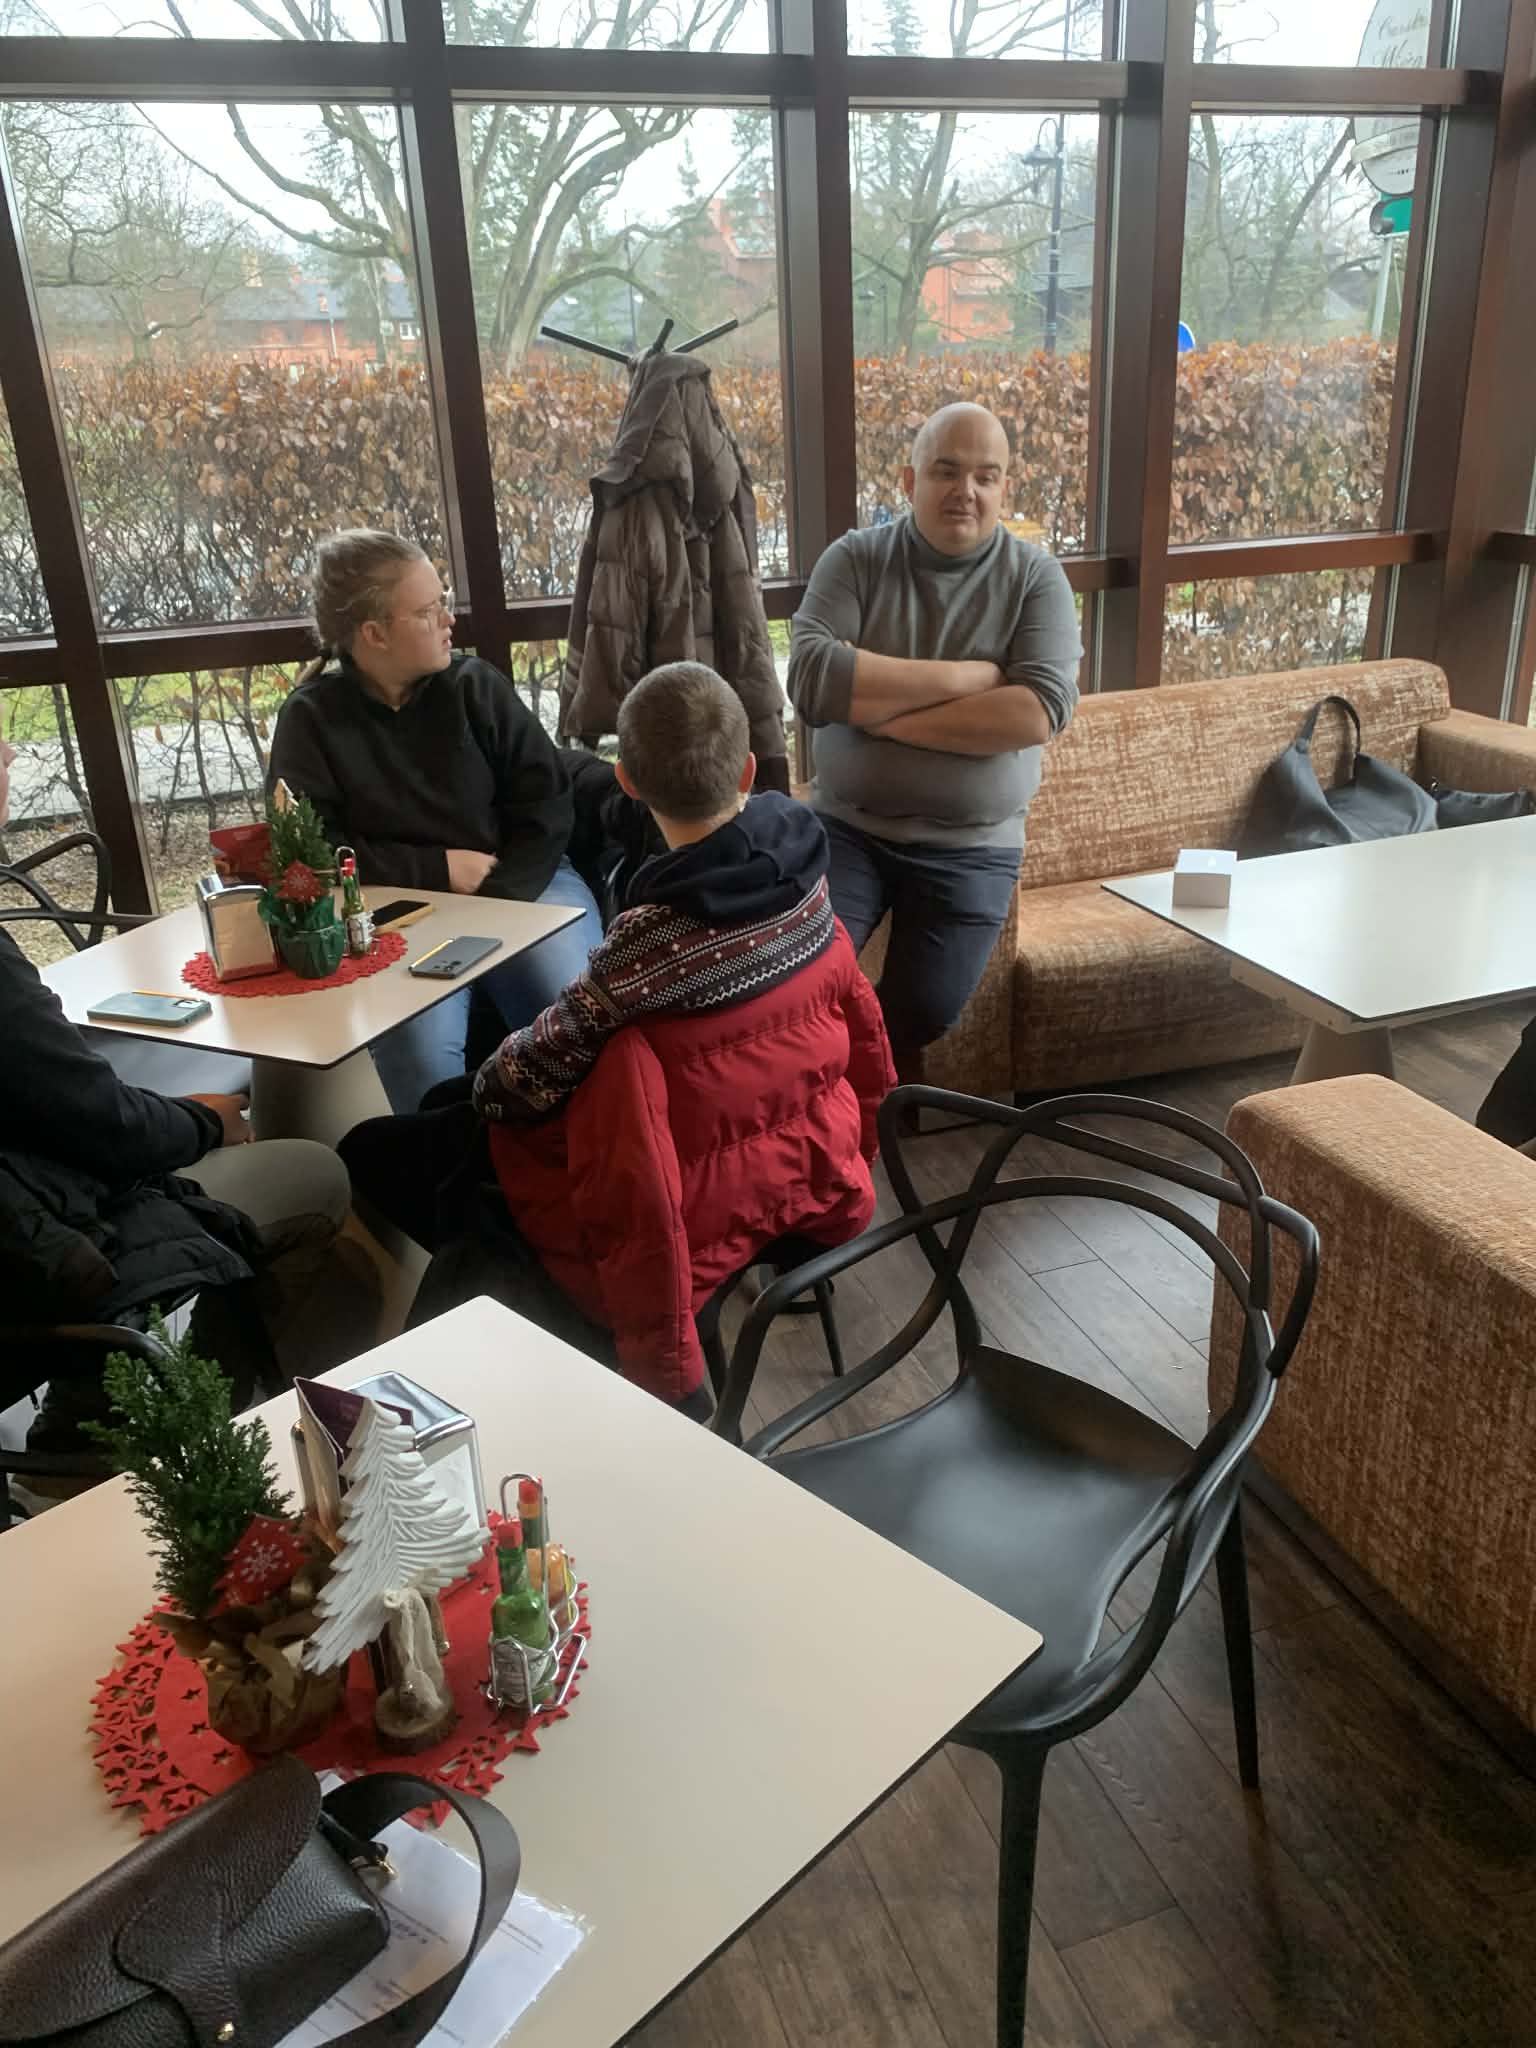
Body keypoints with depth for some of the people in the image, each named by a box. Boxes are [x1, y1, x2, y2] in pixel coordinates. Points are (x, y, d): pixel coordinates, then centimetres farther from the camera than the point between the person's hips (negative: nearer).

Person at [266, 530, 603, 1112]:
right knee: (419, 1050, -30)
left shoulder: (475, 684, 6)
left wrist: (499, 903, -12)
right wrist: (436, 870, -10)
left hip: (522, 886, 2)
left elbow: (546, 802, 2)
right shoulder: (312, 718, 2)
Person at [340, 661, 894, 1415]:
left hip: (701, 1213, -8)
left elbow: (519, 1082, -19)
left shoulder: (654, 940, -30)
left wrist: (490, 1075, 3)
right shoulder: (801, 869, -11)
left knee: (372, 1154, 3)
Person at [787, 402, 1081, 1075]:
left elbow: (1040, 710, -16)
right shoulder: (855, 559, -1)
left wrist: (877, 709, -17)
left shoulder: (1036, 577, -1)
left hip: (971, 848, 0)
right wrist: (971, 675, -16)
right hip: (846, 828, 1)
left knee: (918, 1016, -8)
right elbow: (811, 682, -18)